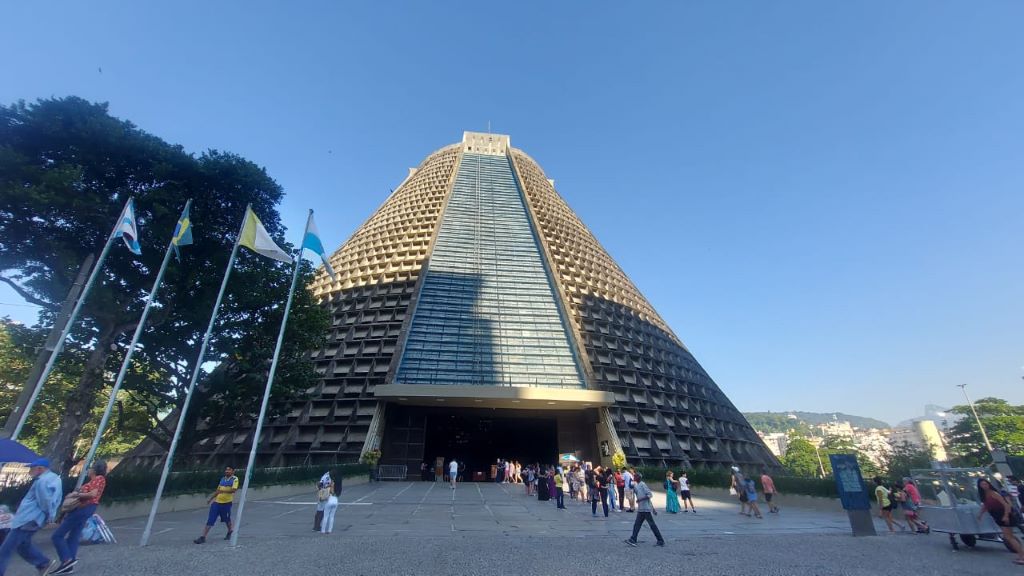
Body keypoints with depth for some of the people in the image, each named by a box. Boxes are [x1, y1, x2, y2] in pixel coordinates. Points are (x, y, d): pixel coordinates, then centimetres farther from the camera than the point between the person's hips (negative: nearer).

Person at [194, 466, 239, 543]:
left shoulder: (235, 479, -10)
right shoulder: (222, 479, 11)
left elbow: (234, 490, -24)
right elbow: (218, 491, 23)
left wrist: (223, 491, -34)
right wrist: (211, 499, 20)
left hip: (226, 503, -5)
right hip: (217, 502, 5)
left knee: (227, 520, 11)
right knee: (210, 520, -2)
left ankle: (230, 531, 36)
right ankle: (203, 537, 3)